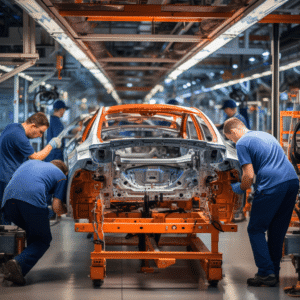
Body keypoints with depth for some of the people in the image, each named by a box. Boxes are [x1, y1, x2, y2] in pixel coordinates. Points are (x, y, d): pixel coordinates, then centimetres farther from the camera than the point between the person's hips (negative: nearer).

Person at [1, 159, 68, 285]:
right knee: (43, 240, 9)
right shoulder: (60, 175, 24)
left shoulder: (31, 162, 38)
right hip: (33, 199, -5)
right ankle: (18, 264, -15)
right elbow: (57, 207, 13)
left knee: (32, 233, 27)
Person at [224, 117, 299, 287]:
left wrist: (238, 188, 12)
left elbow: (249, 176, -8)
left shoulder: (242, 143, 0)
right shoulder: (265, 135, 26)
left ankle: (267, 273, -3)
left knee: (256, 230, 4)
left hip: (272, 187, -8)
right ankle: (274, 272, 21)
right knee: (277, 231, 16)